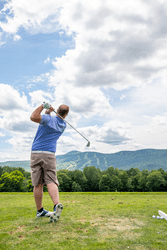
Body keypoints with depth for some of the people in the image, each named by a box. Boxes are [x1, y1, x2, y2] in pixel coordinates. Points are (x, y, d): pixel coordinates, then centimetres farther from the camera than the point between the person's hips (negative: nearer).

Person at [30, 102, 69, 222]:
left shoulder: (48, 119, -3)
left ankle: (40, 211, 17)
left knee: (38, 184, 6)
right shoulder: (63, 125, 12)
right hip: (49, 154, 1)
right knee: (51, 182, -3)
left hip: (35, 153, -1)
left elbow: (33, 117, -19)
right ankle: (57, 205, -26)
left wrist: (43, 106, -7)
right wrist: (49, 111, 10)